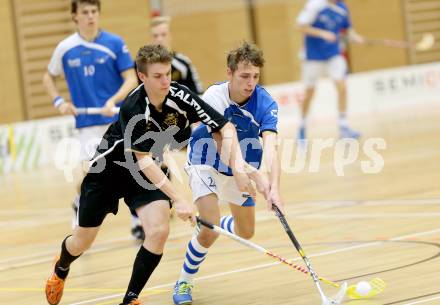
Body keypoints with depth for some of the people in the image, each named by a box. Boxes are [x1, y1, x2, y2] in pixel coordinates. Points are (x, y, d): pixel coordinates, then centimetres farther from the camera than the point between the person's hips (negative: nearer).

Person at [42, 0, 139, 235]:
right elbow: (48, 78, 17)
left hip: (119, 118, 0)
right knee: (87, 175, -11)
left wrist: (113, 101, -21)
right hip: (88, 122, 0)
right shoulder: (65, 48, 1)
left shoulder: (114, 43, -4)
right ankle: (80, 205, 22)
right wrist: (58, 101, 0)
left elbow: (131, 79, -5)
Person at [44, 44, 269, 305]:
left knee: (159, 231, -21)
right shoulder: (134, 108, -33)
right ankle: (61, 269, 46)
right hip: (109, 168, -3)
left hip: (150, 173, 3)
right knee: (82, 242, 8)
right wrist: (178, 199, -43)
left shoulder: (180, 97, -21)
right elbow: (143, 160, -36)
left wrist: (238, 165, -34)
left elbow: (226, 128, -17)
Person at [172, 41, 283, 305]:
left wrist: (274, 189, -52)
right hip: (207, 167, -4)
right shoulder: (214, 97, -30)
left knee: (246, 232, 16)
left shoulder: (266, 103, -24)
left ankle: (207, 229, 51)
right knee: (210, 229, -20)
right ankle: (184, 283, 4)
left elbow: (270, 148, -37)